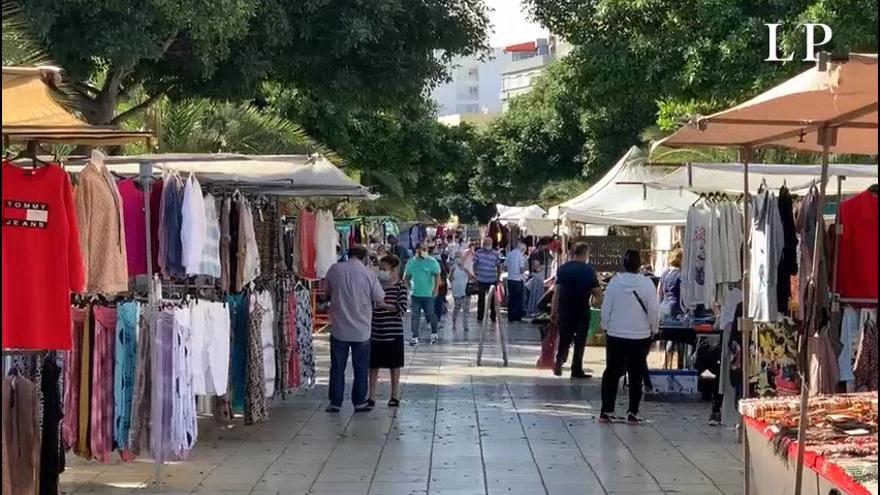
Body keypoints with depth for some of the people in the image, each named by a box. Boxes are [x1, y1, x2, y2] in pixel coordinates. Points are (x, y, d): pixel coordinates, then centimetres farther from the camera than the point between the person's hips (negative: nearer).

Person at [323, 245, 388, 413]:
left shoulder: (334, 269, -3)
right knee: (361, 368, 11)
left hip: (339, 329, 1)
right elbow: (380, 301, -5)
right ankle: (359, 402, 15)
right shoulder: (369, 274, -9)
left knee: (337, 367, 10)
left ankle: (335, 402, 12)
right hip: (361, 330, -1)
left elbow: (327, 291, 12)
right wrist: (389, 306, 16)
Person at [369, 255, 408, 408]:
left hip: (393, 333, -4)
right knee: (373, 366, 6)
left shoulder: (399, 286, -7)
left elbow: (402, 309, -15)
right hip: (375, 332, 4)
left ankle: (395, 396, 18)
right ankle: (371, 396, 13)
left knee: (394, 366, 7)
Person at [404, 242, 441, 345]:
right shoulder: (411, 262, 6)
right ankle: (415, 337, 6)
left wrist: (436, 288, -20)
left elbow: (437, 275, -9)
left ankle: (434, 333, 26)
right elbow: (407, 276, 14)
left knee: (430, 314, 5)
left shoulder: (432, 261, -6)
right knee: (415, 316, 2)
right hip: (415, 293, 3)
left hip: (428, 294, -3)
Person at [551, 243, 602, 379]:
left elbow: (557, 291, 6)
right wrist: (596, 301, 14)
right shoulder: (589, 270, -6)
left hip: (564, 310, 3)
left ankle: (559, 362, -7)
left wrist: (553, 311, 10)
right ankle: (576, 369, 8)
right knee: (580, 341, 6)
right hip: (582, 311, -3)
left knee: (564, 339, 13)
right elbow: (597, 292, -8)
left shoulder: (563, 268, 6)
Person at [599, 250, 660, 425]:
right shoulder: (647, 283, -11)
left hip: (615, 335, 1)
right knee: (636, 375, 8)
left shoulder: (614, 282, -6)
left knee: (611, 372, 11)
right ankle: (632, 412, 7)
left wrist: (606, 327, 13)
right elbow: (653, 310, -7)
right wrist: (654, 330, 7)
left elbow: (605, 308, -1)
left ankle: (606, 410, 11)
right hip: (640, 336, -1)